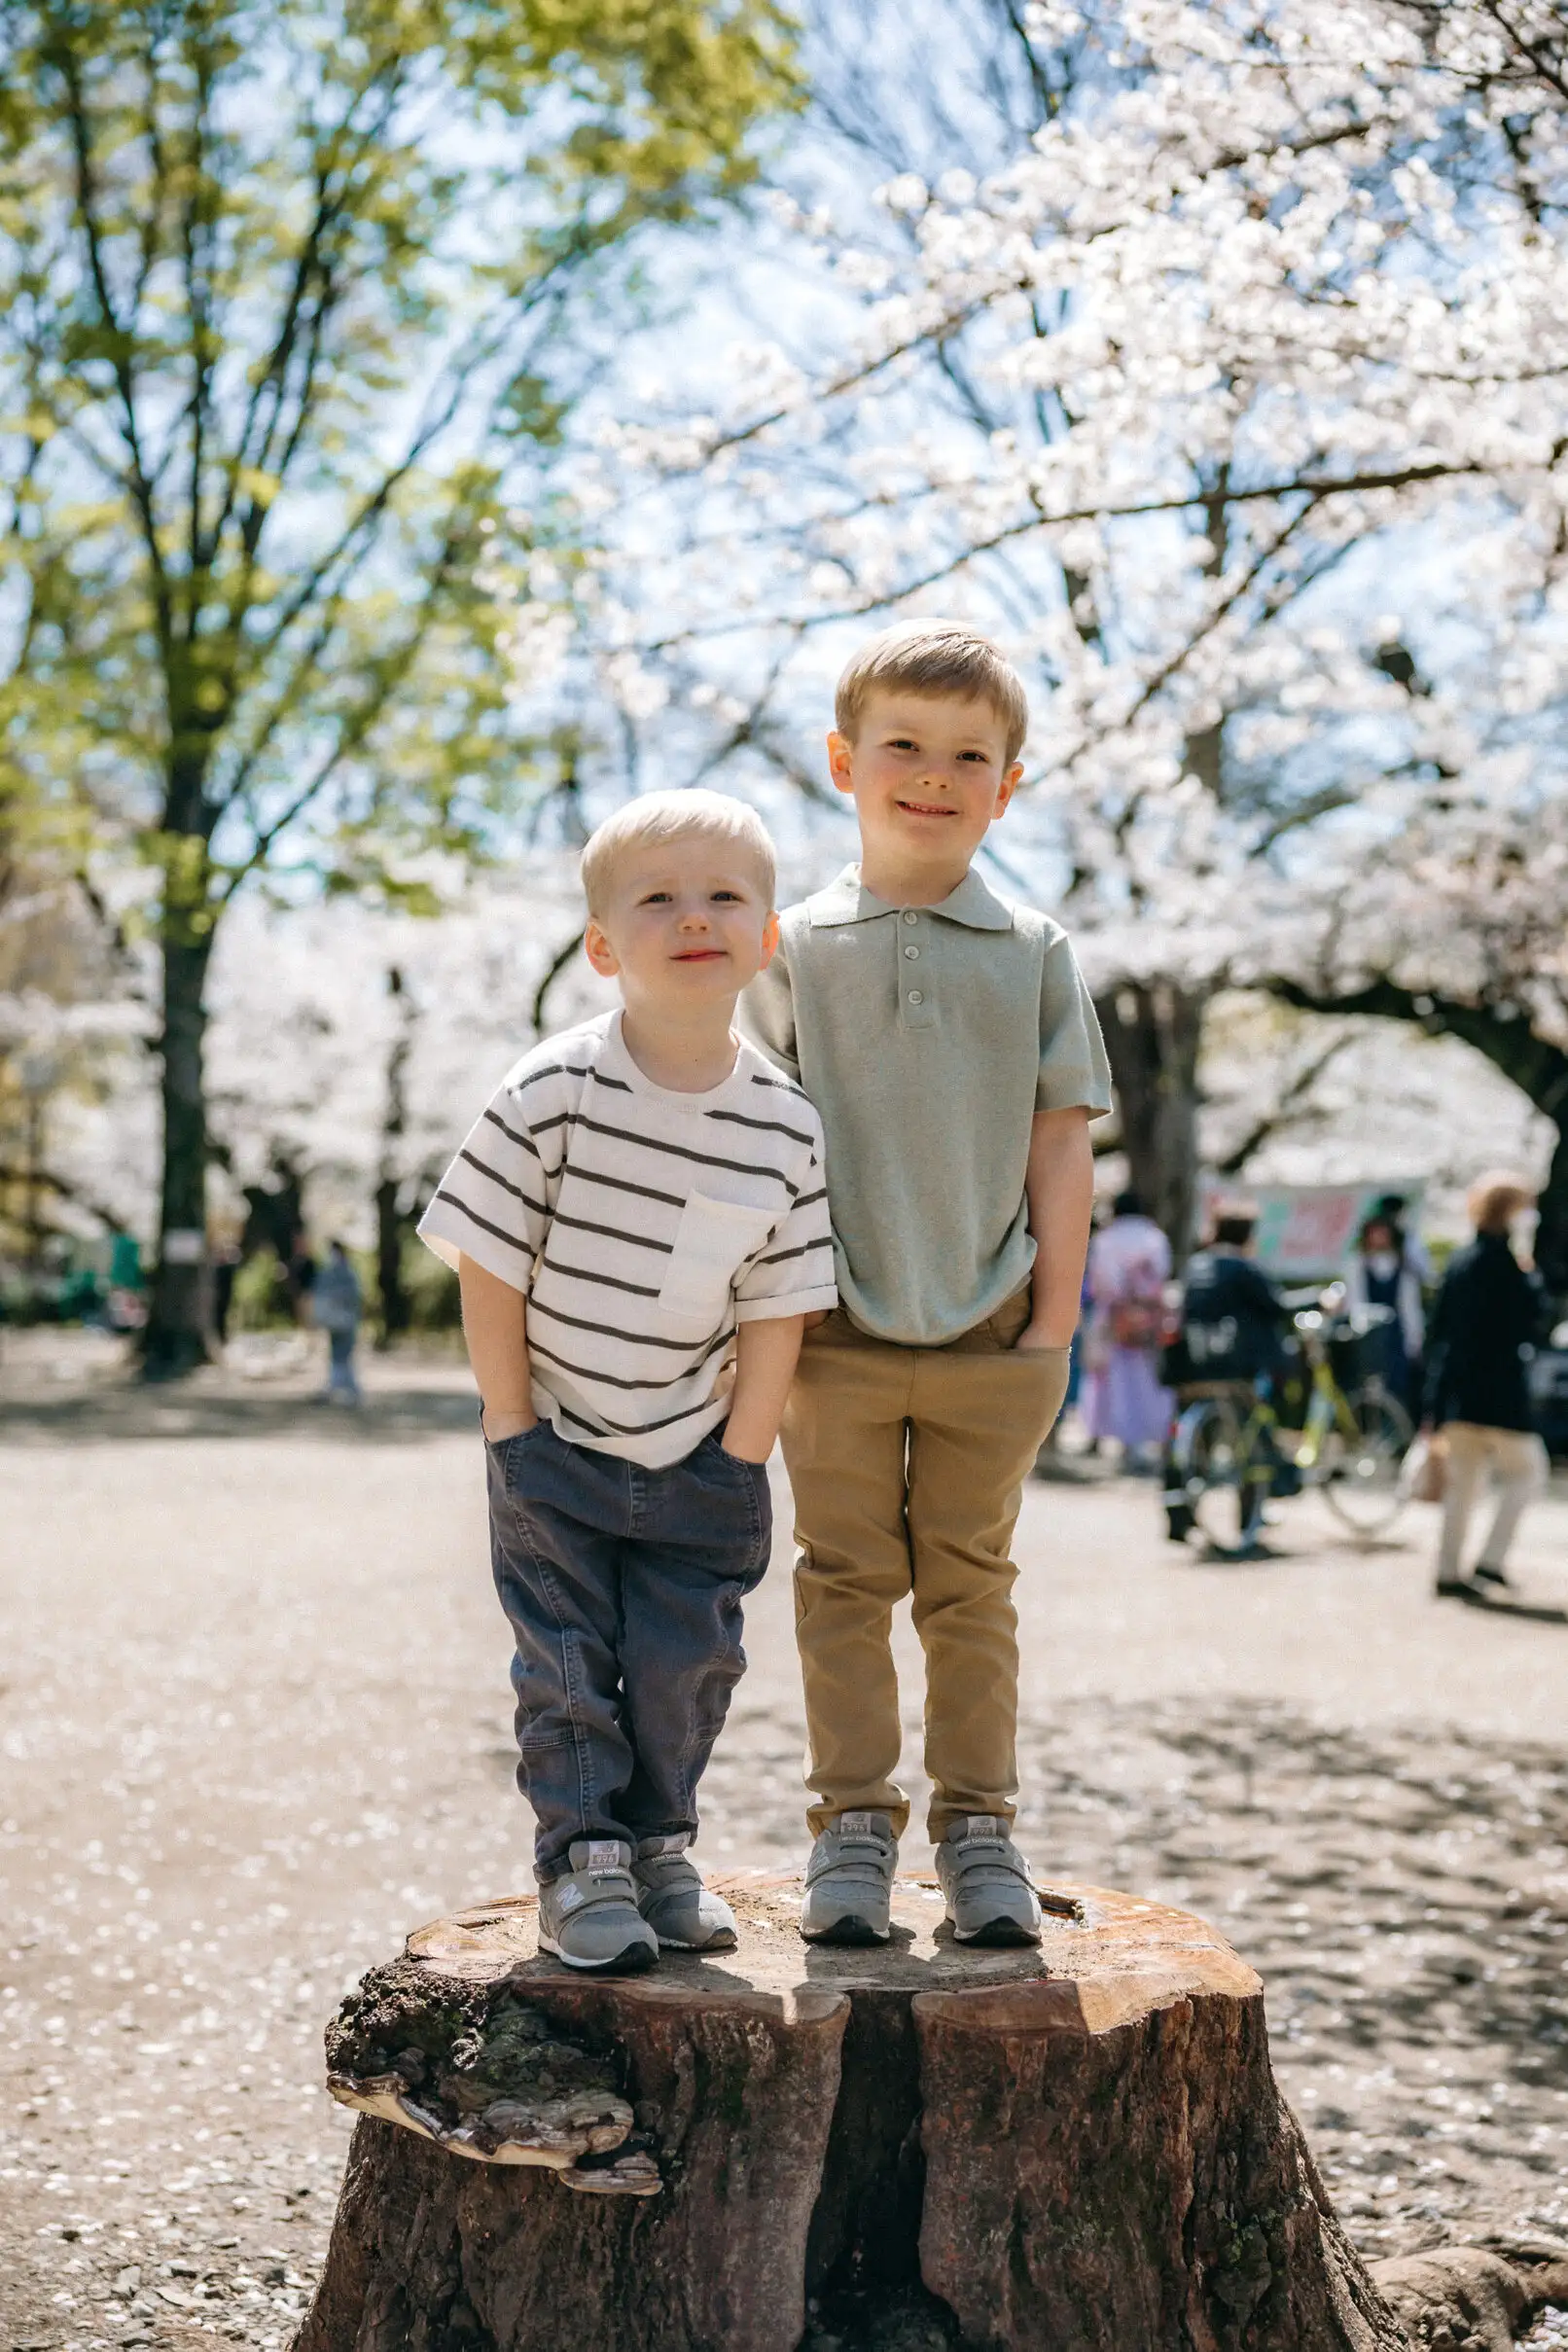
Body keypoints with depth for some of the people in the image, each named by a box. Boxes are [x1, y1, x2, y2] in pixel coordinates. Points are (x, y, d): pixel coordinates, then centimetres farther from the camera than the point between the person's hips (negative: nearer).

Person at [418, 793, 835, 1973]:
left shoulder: (788, 1128, -10)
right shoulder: (553, 1094, -18)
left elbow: (776, 1314, -4)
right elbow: (489, 1269, -11)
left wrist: (737, 1465, -4)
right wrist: (514, 1427, -9)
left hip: (698, 1456, 2)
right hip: (556, 1446, -2)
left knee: (688, 1659, 6)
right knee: (568, 1660, 1)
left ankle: (658, 1846, 26)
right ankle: (580, 1862, 15)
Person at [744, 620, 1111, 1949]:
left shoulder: (1034, 955, 5)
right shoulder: (795, 948, 3)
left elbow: (1060, 1145, 4)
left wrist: (1055, 1322, 0)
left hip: (991, 1339, 0)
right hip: (839, 1337, 0)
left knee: (971, 1582, 9)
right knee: (847, 1579, 6)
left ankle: (980, 1825, 18)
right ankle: (853, 1821, 16)